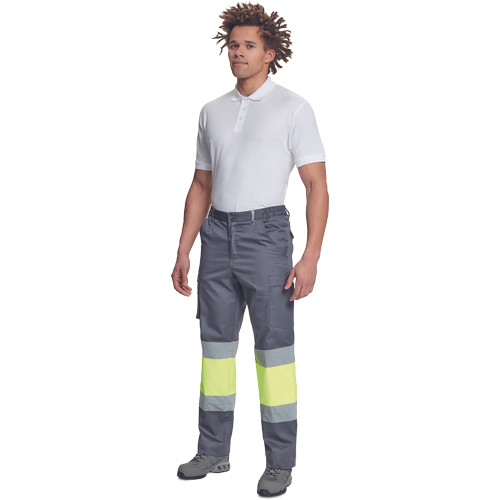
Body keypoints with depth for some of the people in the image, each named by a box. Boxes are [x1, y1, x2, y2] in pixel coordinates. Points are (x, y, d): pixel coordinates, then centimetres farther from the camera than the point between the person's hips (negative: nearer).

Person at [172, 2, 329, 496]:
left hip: (266, 234, -5)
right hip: (218, 237, 5)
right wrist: (183, 252, 11)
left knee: (273, 347, -2)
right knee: (216, 344, 10)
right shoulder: (213, 112, 13)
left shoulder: (294, 108, -4)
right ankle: (214, 450, 23)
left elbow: (317, 185, -8)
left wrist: (311, 258, -17)